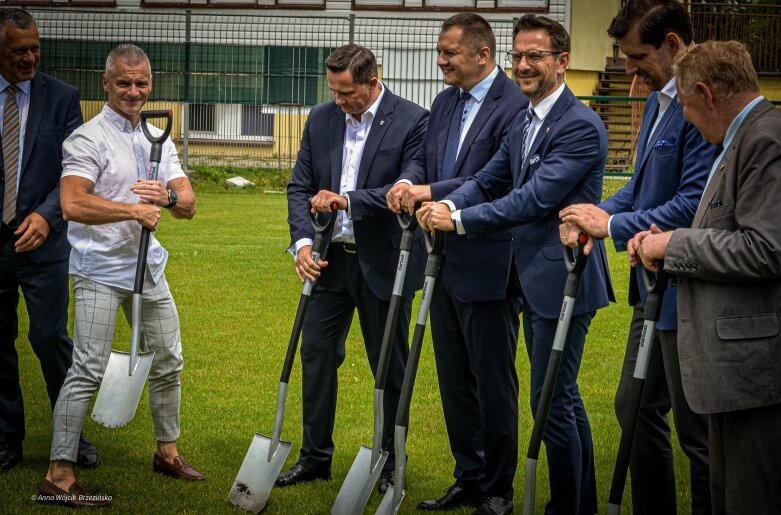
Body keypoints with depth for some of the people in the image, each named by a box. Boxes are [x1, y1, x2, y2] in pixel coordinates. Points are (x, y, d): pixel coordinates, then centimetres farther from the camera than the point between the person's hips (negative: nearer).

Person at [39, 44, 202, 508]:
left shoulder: (158, 139, 12)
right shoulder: (89, 138, -11)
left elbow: (189, 205, 7)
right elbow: (72, 204, -24)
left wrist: (168, 197, -16)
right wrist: (135, 210, -22)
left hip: (148, 264, 8)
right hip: (101, 268, -7)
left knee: (168, 362, 16)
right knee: (88, 370, -12)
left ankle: (167, 451, 32)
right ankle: (59, 474, -9)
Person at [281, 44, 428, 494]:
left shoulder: (413, 121, -12)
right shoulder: (321, 119, 4)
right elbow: (300, 187, 5)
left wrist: (347, 200, -26)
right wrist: (303, 241, -10)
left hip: (383, 263, -5)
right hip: (330, 259, 5)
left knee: (390, 367, 7)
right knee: (316, 354, 8)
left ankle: (390, 464, 20)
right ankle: (316, 456, 21)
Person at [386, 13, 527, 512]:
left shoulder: (515, 105, -17)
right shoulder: (445, 103, 11)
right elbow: (424, 157, 11)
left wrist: (432, 192, -26)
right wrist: (407, 181, -12)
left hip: (488, 266, -9)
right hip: (445, 263, 9)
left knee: (493, 381, 3)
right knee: (454, 379, 16)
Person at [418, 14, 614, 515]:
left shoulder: (580, 125, -16)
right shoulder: (523, 126, 14)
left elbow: (537, 197, -24)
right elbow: (489, 181, 9)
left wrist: (460, 221, -23)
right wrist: (447, 204, -12)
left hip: (563, 282, -10)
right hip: (536, 281, 10)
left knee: (551, 402, -6)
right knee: (563, 397, 18)